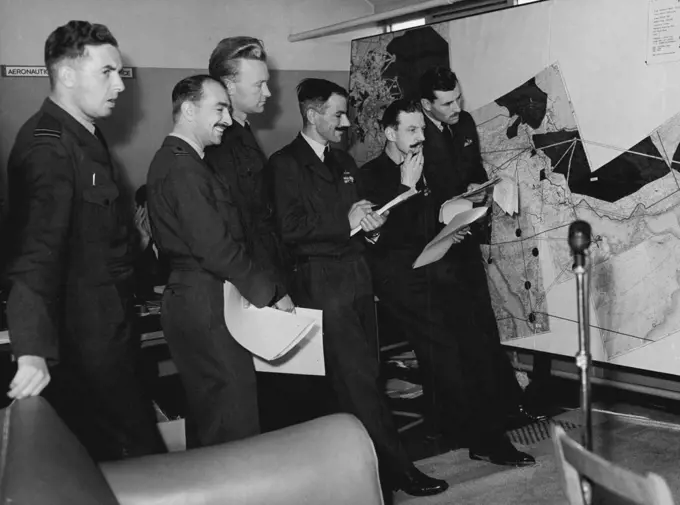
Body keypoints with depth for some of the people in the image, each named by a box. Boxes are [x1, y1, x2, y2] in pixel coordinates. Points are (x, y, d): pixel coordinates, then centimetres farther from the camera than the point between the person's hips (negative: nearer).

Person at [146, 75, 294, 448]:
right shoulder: (184, 169, -18)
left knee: (206, 412, 19)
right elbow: (215, 247, -23)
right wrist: (271, 293, -14)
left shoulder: (171, 159, 15)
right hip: (205, 306, -11)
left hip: (188, 301, 11)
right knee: (234, 420, -5)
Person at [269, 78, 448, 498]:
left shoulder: (344, 162, 19)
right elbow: (290, 228, -14)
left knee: (366, 372, 8)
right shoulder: (286, 163, -5)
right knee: (358, 376, -5)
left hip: (357, 274, 7)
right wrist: (346, 222, -11)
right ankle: (396, 466, 2)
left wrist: (370, 226, 5)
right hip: (323, 280, -7)